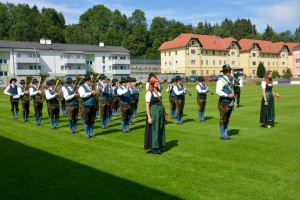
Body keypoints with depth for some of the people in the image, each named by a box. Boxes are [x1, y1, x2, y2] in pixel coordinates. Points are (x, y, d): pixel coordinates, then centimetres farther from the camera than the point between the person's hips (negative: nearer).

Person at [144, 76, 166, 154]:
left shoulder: (159, 92, 11)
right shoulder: (149, 93, -11)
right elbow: (147, 105, -13)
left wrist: (163, 111, 11)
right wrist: (149, 117, -18)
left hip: (160, 111, 7)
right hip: (153, 112, -7)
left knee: (160, 129, 9)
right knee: (154, 130, 0)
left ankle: (158, 147, 19)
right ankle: (154, 148, 11)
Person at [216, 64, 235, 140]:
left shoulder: (229, 80, 15)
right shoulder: (221, 80, -13)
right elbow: (218, 91, -23)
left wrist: (233, 95, 7)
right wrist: (228, 95, -21)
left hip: (230, 103, 9)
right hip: (224, 103, -9)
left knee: (227, 120, 14)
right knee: (223, 120, 0)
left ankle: (226, 135, 22)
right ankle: (223, 135, 8)